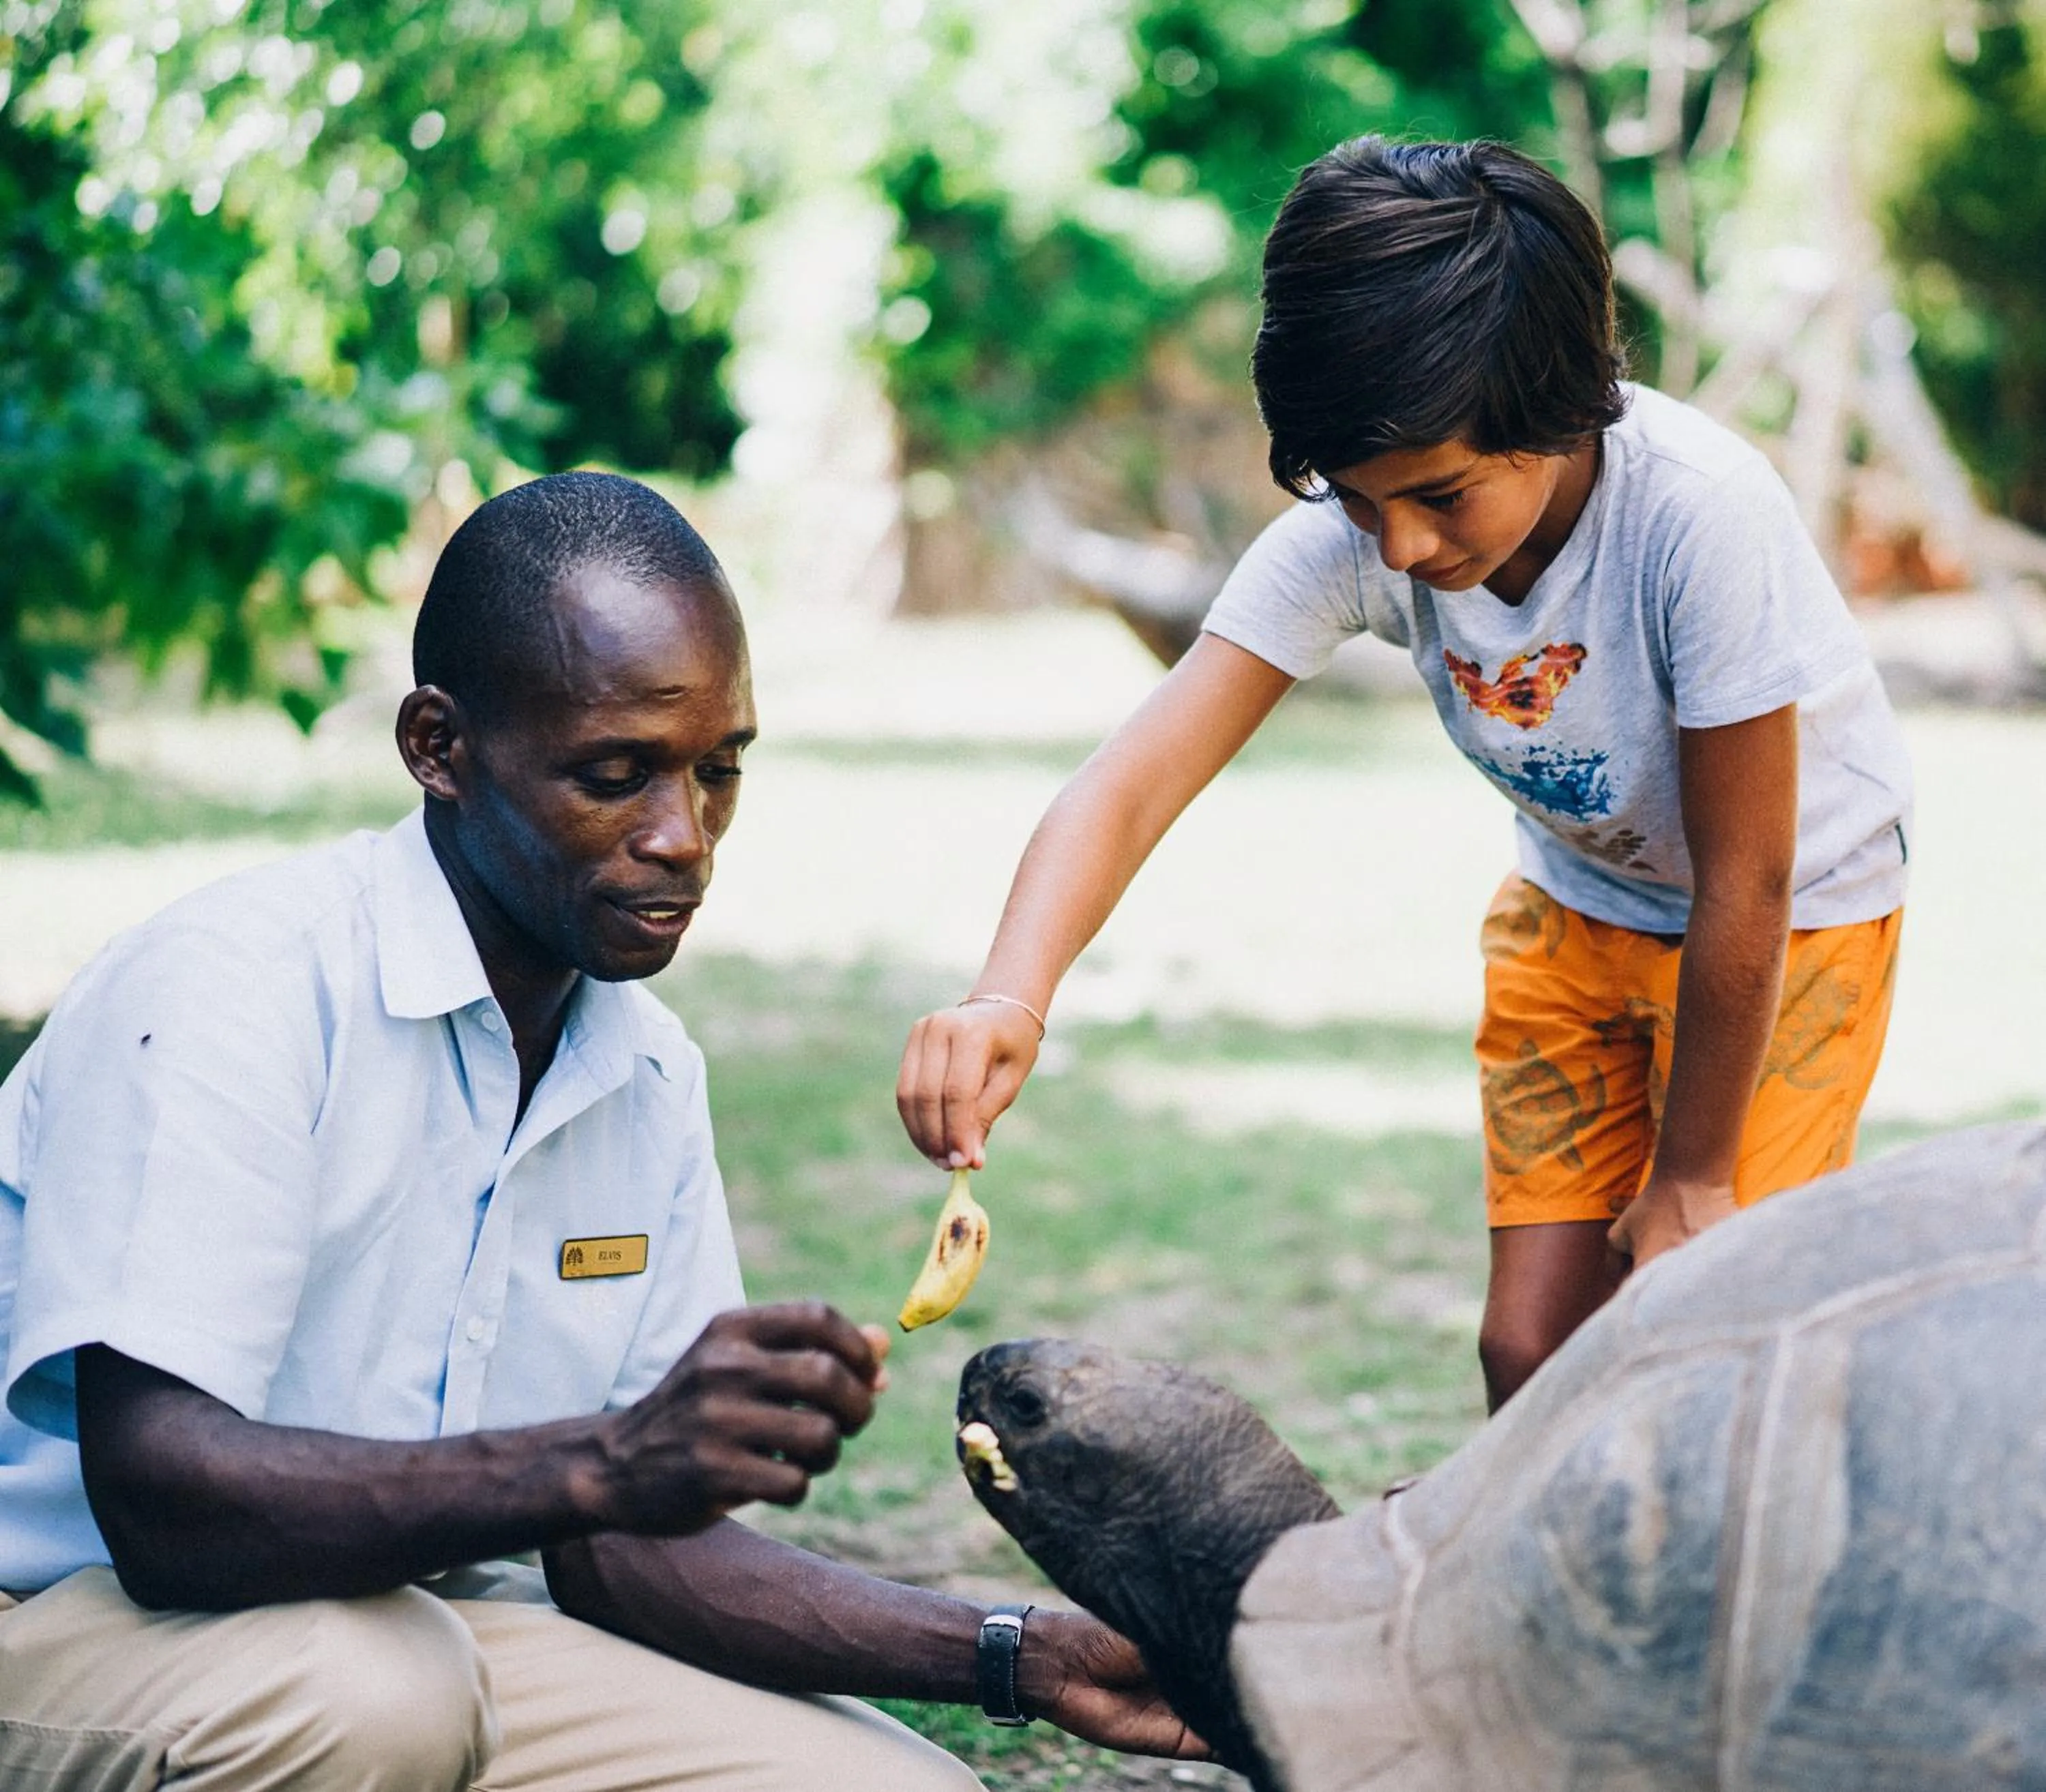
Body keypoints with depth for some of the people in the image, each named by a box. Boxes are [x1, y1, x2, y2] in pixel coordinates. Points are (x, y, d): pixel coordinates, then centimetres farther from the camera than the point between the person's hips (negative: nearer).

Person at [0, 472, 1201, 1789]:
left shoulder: (653, 1077, 4)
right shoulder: (230, 989, -20)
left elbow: (615, 1547, 7)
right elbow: (160, 1499, -30)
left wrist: (1022, 1660, -5)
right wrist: (606, 1462, -43)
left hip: (435, 1641, 6)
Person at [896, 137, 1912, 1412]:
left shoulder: (1699, 512, -36)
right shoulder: (1349, 530, -24)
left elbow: (1743, 886, -25)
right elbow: (1136, 783, -32)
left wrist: (1690, 1176, -14)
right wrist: (1011, 997, -51)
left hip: (1795, 913, -4)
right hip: (1580, 904, 4)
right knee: (1533, 1352, 2)